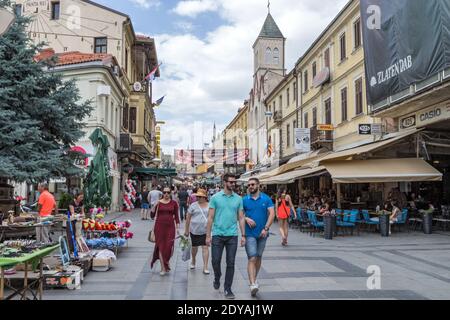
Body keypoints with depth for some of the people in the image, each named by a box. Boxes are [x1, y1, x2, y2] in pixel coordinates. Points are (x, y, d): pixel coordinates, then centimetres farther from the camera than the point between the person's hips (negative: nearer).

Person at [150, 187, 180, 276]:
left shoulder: (174, 203, 5)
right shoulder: (158, 203, 3)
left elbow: (176, 216, 8)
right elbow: (152, 216, 1)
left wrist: (177, 227, 1)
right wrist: (154, 206, -13)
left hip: (170, 226, 0)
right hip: (159, 226, 0)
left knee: (169, 247, -6)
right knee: (161, 246, 0)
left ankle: (167, 261, 24)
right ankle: (163, 268, 8)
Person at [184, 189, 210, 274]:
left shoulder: (209, 206, 2)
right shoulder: (193, 205, -2)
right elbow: (188, 218, 2)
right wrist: (186, 230, 2)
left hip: (205, 231, 0)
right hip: (194, 230, 0)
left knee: (205, 247, -7)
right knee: (194, 247, 15)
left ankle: (205, 267, -3)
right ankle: (193, 261, 42)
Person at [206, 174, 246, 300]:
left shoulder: (238, 199, 5)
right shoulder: (215, 197, 0)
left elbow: (241, 218, 8)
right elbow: (210, 217, 0)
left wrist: (243, 235, 2)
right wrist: (208, 235, -3)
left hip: (232, 235, 1)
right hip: (217, 234, -1)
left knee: (230, 263, 4)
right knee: (216, 261, 3)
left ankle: (227, 289, 17)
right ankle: (217, 278, 34)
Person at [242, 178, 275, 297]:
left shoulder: (266, 199, 1)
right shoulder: (244, 200, 1)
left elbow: (272, 214, -6)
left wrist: (266, 228, -15)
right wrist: (246, 219, -15)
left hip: (262, 233, 2)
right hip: (250, 233, -2)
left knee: (259, 257, 16)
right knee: (252, 258, -11)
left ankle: (254, 278, 34)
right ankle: (253, 284, -15)